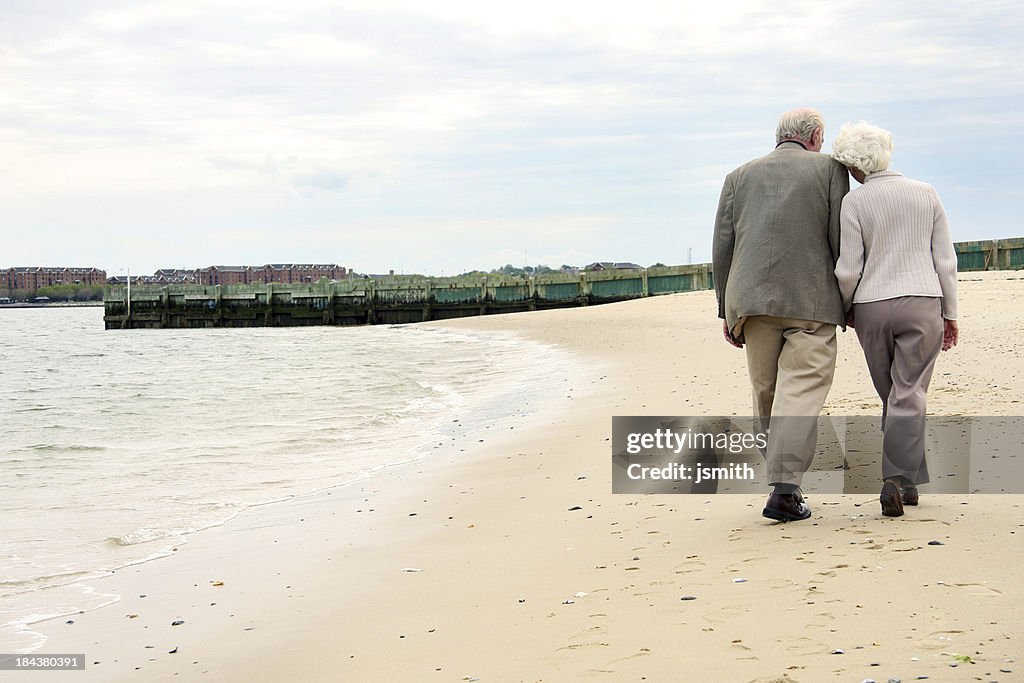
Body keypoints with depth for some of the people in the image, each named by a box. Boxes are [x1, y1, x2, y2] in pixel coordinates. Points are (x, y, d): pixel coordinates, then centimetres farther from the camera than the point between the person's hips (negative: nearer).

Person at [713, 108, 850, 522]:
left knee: (766, 393, 12)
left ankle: (781, 477, 15)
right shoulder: (828, 169, 9)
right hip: (811, 301, -3)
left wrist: (726, 310, 14)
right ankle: (784, 491, -18)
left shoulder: (740, 177, 17)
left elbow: (722, 248, 10)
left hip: (752, 301, 3)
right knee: (802, 392, -7)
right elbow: (841, 240, 1)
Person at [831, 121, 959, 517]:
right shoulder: (926, 194, 5)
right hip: (922, 304, 0)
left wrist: (847, 308, 12)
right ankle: (897, 481, -14)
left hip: (871, 307, 0)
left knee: (892, 396, 13)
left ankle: (909, 483, 16)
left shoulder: (854, 202, -3)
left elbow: (848, 269, -6)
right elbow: (945, 260, 5)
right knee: (908, 397, -1)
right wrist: (950, 313, 12)